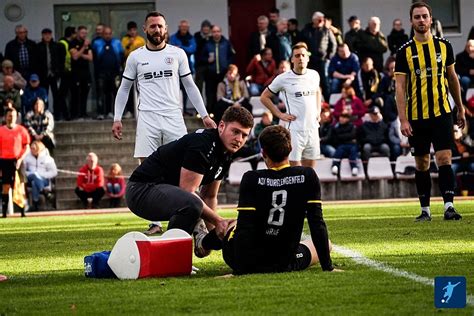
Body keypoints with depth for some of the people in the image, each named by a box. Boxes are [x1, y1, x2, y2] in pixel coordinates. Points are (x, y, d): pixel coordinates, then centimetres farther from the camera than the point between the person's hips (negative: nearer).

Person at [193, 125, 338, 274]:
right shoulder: (307, 177, -9)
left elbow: (244, 227, -17)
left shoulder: (251, 179, -14)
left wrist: (238, 272, -16)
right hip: (286, 264, 0)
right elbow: (317, 223, -10)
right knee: (325, 244, 29)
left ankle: (203, 242, 63)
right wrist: (327, 267, -5)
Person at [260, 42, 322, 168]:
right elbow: (264, 97, 4)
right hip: (295, 130, -5)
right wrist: (280, 114, -2)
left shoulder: (314, 75, 8)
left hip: (313, 129, 5)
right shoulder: (283, 78, -5)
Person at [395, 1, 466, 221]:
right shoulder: (405, 52, -2)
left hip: (441, 113, 0)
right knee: (421, 164, 6)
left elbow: (452, 78, 16)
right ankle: (425, 210, 14)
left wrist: (460, 109, 17)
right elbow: (400, 87, -4)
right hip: (416, 117, 0)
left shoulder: (444, 46, 5)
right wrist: (403, 120, -11)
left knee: (444, 159, -10)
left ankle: (449, 206, -13)